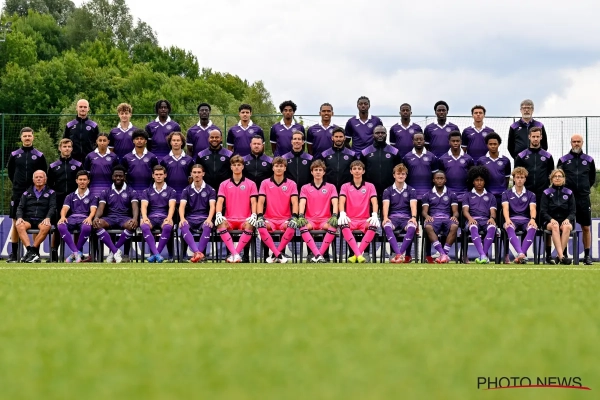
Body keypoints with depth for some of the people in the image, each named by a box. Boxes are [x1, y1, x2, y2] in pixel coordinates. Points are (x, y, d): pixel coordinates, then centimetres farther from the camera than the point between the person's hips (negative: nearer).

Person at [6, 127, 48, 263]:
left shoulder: (39, 155, 3)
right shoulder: (14, 155, 6)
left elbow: (44, 174, 9)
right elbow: (10, 171, 16)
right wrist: (16, 183, 11)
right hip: (17, 193, 1)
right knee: (15, 223, 0)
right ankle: (13, 253, 5)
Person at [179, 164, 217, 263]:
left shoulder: (210, 190, 9)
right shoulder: (187, 190, 11)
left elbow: (212, 206, -5)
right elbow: (182, 206, -3)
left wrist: (209, 219, -25)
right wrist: (182, 218, -24)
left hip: (204, 219, -1)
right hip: (190, 219, 1)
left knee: (208, 227, -37)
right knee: (183, 226, -35)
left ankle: (197, 254, -38)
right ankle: (198, 252, -49)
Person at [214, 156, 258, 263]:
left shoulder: (250, 184, 12)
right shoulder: (224, 184, 15)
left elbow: (253, 202, 4)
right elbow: (220, 201, 4)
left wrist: (253, 215, -16)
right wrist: (218, 214, -16)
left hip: (245, 220, -1)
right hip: (229, 220, 1)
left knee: (249, 226, -37)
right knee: (221, 225, -34)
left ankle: (235, 253, -32)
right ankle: (235, 254, -42)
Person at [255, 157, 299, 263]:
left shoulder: (291, 184, 8)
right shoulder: (265, 183, 9)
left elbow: (294, 202, -3)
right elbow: (260, 202, 0)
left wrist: (294, 217, -22)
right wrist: (260, 216, -18)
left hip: (285, 220, 0)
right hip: (269, 219, 0)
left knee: (292, 225, -35)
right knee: (260, 226, -34)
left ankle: (275, 254, -21)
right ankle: (279, 254, -32)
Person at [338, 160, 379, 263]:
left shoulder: (370, 186, 12)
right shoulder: (345, 186, 12)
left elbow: (374, 202, -3)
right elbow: (342, 201, -5)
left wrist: (374, 215, -24)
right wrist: (342, 214, -27)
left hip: (365, 220, 0)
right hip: (350, 220, 0)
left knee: (374, 226, -35)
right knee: (343, 225, -36)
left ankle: (356, 255, -34)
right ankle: (359, 255, -45)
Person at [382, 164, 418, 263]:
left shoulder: (411, 191, 13)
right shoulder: (388, 191, 13)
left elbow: (413, 205, -2)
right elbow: (386, 205, -3)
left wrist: (413, 217, -23)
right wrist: (385, 218, -24)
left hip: (406, 218, 0)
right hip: (392, 217, 0)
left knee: (412, 227, -37)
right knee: (387, 226, -37)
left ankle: (398, 254, -33)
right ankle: (399, 254, -45)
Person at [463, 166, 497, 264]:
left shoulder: (490, 197, 26)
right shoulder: (468, 196, 23)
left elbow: (492, 211, 12)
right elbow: (465, 210, 6)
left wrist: (492, 218, -14)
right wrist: (470, 218, -18)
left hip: (486, 220, 1)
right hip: (473, 220, -1)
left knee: (492, 227, -37)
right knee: (473, 227, -40)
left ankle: (483, 255, -42)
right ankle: (483, 256, -54)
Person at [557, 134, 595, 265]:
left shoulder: (589, 160, 7)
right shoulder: (563, 160, 4)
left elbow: (592, 178, 17)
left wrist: (585, 188, 9)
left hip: (584, 198, 1)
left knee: (586, 227, 2)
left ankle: (587, 255, 9)